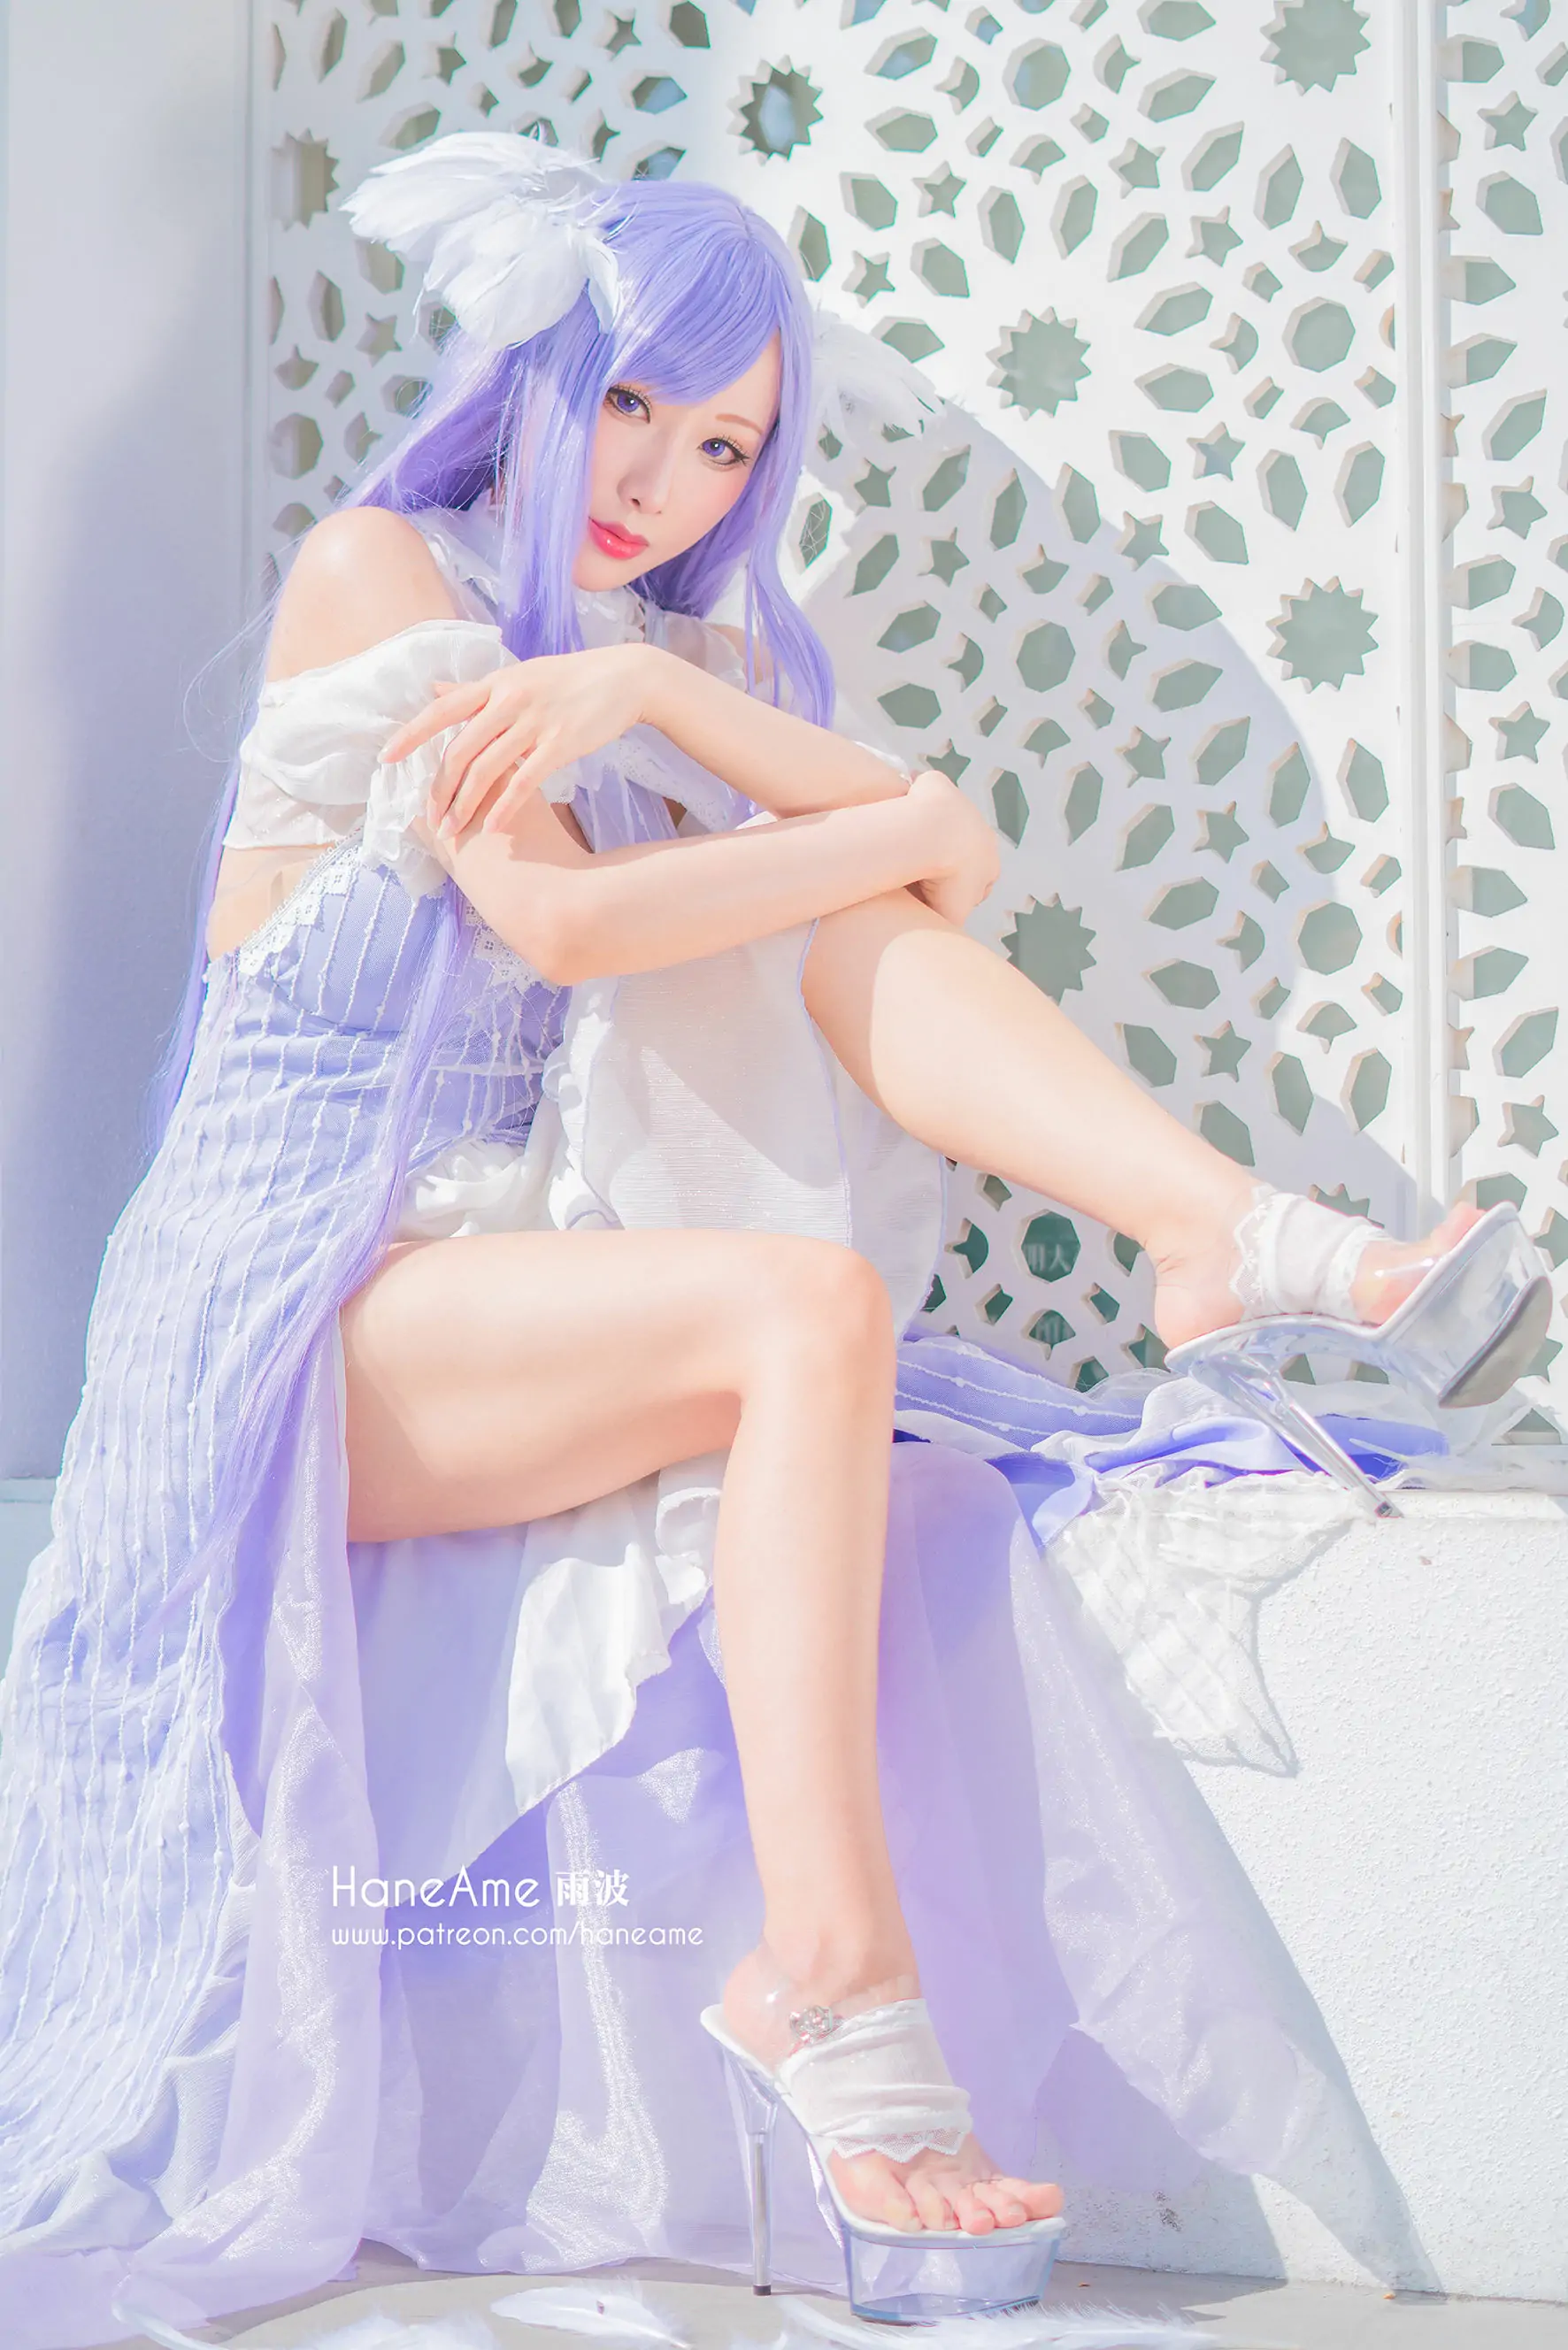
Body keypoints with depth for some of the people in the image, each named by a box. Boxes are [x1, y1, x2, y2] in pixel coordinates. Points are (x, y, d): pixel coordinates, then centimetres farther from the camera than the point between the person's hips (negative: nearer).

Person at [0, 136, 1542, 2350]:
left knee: (853, 939, -16)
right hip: (310, 1311, -5)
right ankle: (828, 1964, -33)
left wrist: (663, 691, -15)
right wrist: (887, 824, -9)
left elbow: (946, 874, -2)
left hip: (520, 1280, 6)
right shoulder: (379, 567, -3)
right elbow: (556, 915, -18)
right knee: (812, 1306, -31)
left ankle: (1254, 1240, -34)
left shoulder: (697, 645, 17)